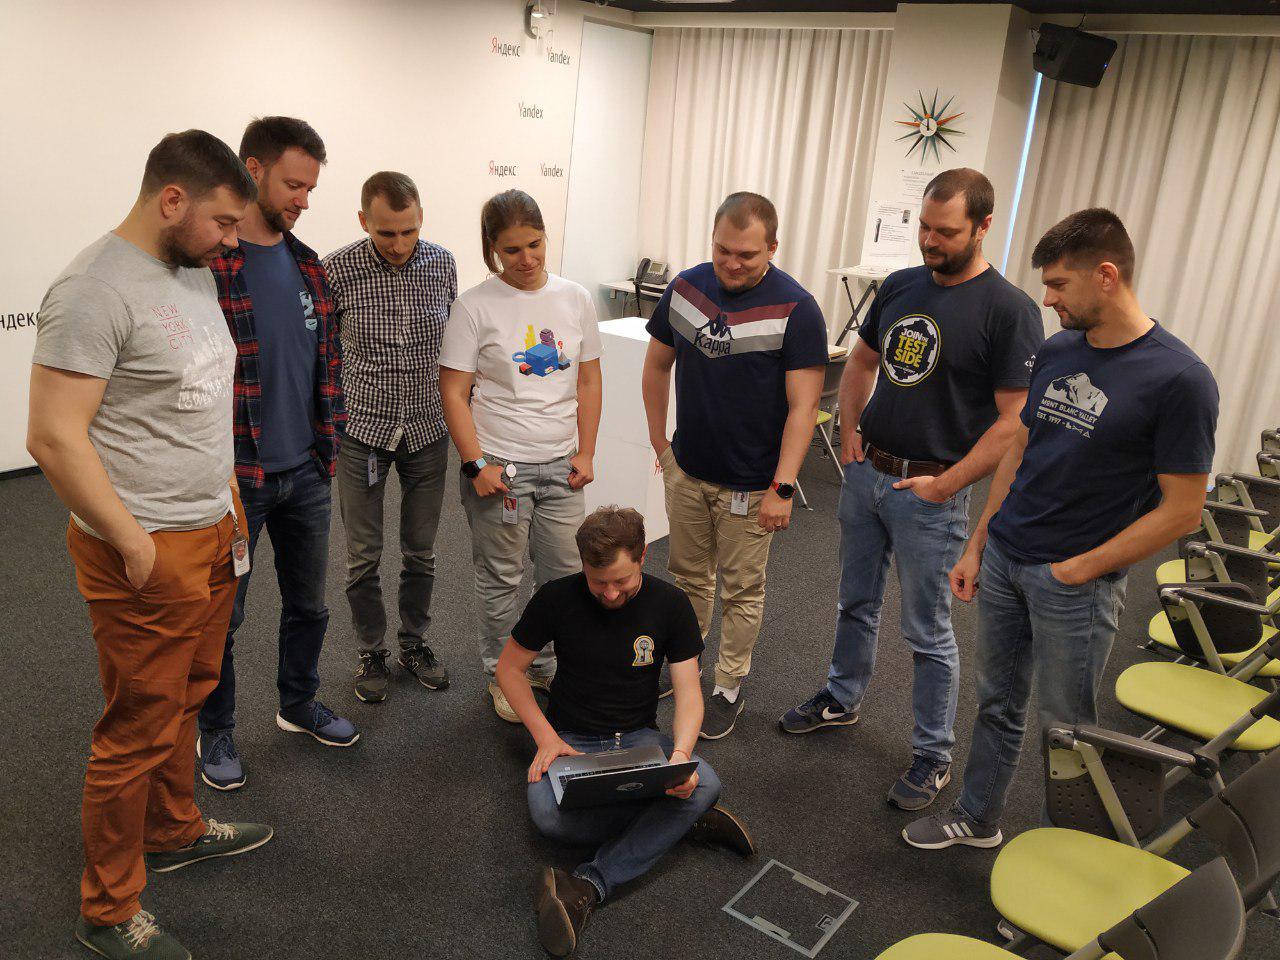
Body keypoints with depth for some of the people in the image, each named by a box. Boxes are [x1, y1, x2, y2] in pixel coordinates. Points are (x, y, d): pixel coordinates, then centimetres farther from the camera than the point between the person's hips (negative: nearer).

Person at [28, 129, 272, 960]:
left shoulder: (195, 273, 10)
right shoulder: (96, 291, -19)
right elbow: (53, 435, -22)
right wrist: (135, 543, -18)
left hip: (214, 533, 9)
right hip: (147, 552, -8)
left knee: (185, 702, 22)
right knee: (139, 731, 4)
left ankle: (175, 833, 42)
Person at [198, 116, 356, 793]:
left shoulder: (307, 265, 7)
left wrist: (328, 445, 11)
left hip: (305, 474, 6)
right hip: (235, 479, -6)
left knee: (308, 604, 19)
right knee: (222, 615, 11)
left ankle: (299, 704, 41)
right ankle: (216, 732, 32)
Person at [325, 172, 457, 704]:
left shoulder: (442, 264, -3)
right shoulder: (337, 270, -12)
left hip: (427, 428, 2)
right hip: (362, 429, -2)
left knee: (421, 551, 13)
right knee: (363, 555, 8)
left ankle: (414, 643, 33)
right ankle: (372, 653, 27)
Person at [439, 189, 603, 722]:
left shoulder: (574, 298, 3)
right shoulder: (475, 306, -8)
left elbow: (589, 381, 8)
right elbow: (453, 392, -8)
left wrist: (585, 453, 2)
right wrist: (476, 464, -14)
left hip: (561, 465, 4)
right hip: (499, 465, -3)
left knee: (564, 575, 11)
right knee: (500, 579, 8)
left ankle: (547, 667, 33)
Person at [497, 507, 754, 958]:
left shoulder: (670, 604, -6)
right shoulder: (556, 599, -9)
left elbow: (688, 692, -7)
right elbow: (509, 668, 1)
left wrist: (681, 753, -28)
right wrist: (545, 737, -12)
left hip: (639, 737, 1)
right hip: (571, 739, -1)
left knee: (704, 785, -29)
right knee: (548, 814, -33)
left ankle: (590, 886, -30)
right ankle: (686, 821, -17)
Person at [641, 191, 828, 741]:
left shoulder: (795, 309, -16)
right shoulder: (685, 288, -1)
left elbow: (803, 406, -17)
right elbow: (657, 365, 11)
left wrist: (782, 487, -20)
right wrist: (658, 439, 10)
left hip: (749, 484, -4)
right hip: (687, 469, 5)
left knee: (741, 591, 9)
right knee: (688, 576, 19)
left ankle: (728, 688, 26)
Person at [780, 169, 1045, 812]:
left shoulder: (1008, 310, -14)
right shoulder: (899, 286, 5)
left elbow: (1014, 422, -16)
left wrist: (945, 484, -17)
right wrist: (850, 430, 6)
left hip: (929, 491, -6)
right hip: (865, 472, 6)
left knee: (928, 632, 6)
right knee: (856, 601, 21)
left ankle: (933, 757, 22)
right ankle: (842, 699, 42)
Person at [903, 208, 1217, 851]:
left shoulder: (1178, 379, -15)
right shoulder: (1055, 353, 4)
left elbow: (1181, 509, -13)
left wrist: (1077, 569, -12)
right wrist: (976, 547, 10)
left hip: (1076, 584, -5)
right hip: (1002, 561, 5)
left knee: (1066, 726, 10)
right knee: (998, 703, 18)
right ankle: (976, 818, 37)